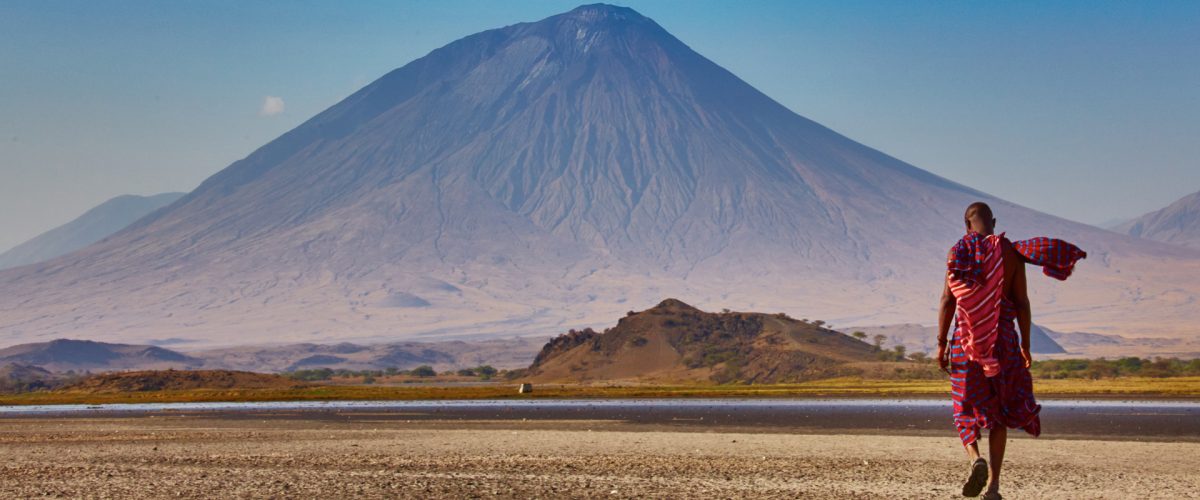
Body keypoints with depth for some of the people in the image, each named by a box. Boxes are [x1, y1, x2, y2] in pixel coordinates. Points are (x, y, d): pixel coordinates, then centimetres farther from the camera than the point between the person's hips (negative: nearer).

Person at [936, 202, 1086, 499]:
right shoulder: (1012, 253, 1)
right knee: (999, 412, 12)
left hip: (967, 339, -1)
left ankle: (975, 459, -20)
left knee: (968, 408, 10)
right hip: (1004, 339, 1)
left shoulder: (959, 252, -2)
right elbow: (1022, 303, 0)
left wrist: (941, 344, -3)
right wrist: (1025, 346, 7)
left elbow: (948, 300, -6)